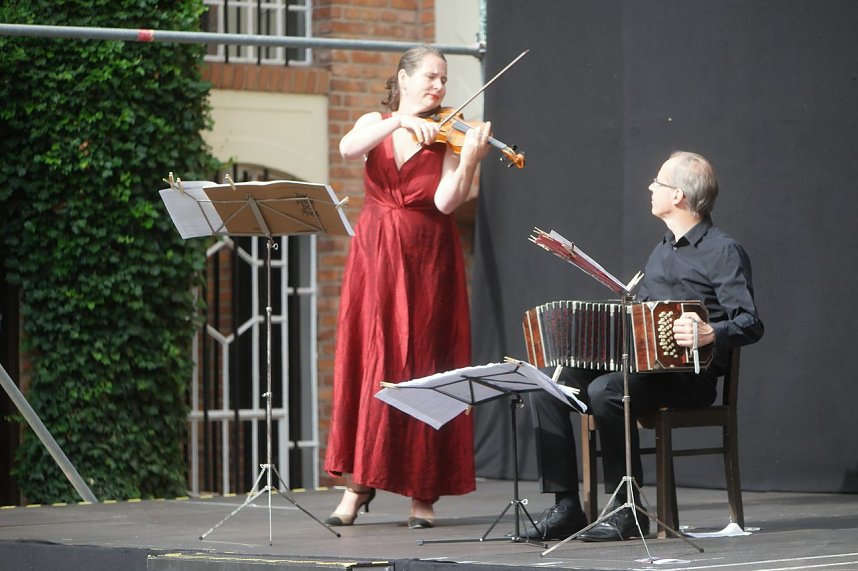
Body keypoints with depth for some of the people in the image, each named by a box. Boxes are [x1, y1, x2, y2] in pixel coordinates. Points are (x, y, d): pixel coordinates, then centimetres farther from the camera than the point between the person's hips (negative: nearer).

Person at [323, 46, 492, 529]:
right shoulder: (375, 125, 8)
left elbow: (446, 202, -13)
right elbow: (348, 149, -16)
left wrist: (470, 158, -27)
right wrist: (400, 120, -26)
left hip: (428, 260, -2)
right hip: (375, 257, 2)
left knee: (422, 369, -2)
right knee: (368, 363, -1)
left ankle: (424, 493, 2)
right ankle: (360, 481, 7)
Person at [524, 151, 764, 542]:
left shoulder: (723, 252, -6)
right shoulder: (661, 252, 22)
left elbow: (750, 325, -15)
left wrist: (710, 334, -34)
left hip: (688, 375, -9)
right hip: (640, 366, 9)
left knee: (605, 391, -34)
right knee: (548, 388, -10)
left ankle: (627, 510, -24)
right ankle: (565, 507, -11)